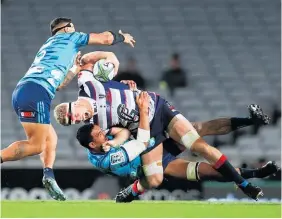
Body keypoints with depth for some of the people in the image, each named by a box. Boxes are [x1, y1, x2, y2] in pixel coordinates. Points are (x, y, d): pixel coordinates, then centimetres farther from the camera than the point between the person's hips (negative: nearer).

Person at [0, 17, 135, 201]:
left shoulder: (48, 47, 37)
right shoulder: (68, 37, 17)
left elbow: (58, 84, 44)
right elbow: (105, 38, 19)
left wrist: (76, 69, 47)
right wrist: (122, 37, 38)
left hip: (22, 91, 9)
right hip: (35, 92, -9)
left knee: (51, 139, 16)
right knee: (36, 145, -15)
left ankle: (49, 175, -4)